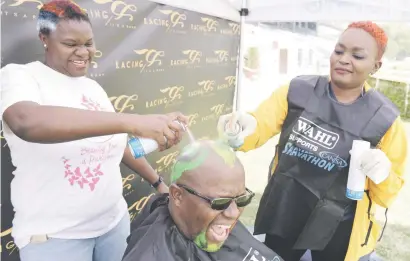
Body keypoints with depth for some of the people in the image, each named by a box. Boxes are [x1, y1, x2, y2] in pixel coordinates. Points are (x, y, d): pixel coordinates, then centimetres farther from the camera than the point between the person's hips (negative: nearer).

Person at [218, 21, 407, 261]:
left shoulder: (385, 119, -7)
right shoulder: (297, 91, -6)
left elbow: (388, 193, -1)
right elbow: (259, 126, -13)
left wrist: (382, 174, -23)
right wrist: (241, 127, -36)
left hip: (338, 226, 0)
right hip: (283, 212, 1)